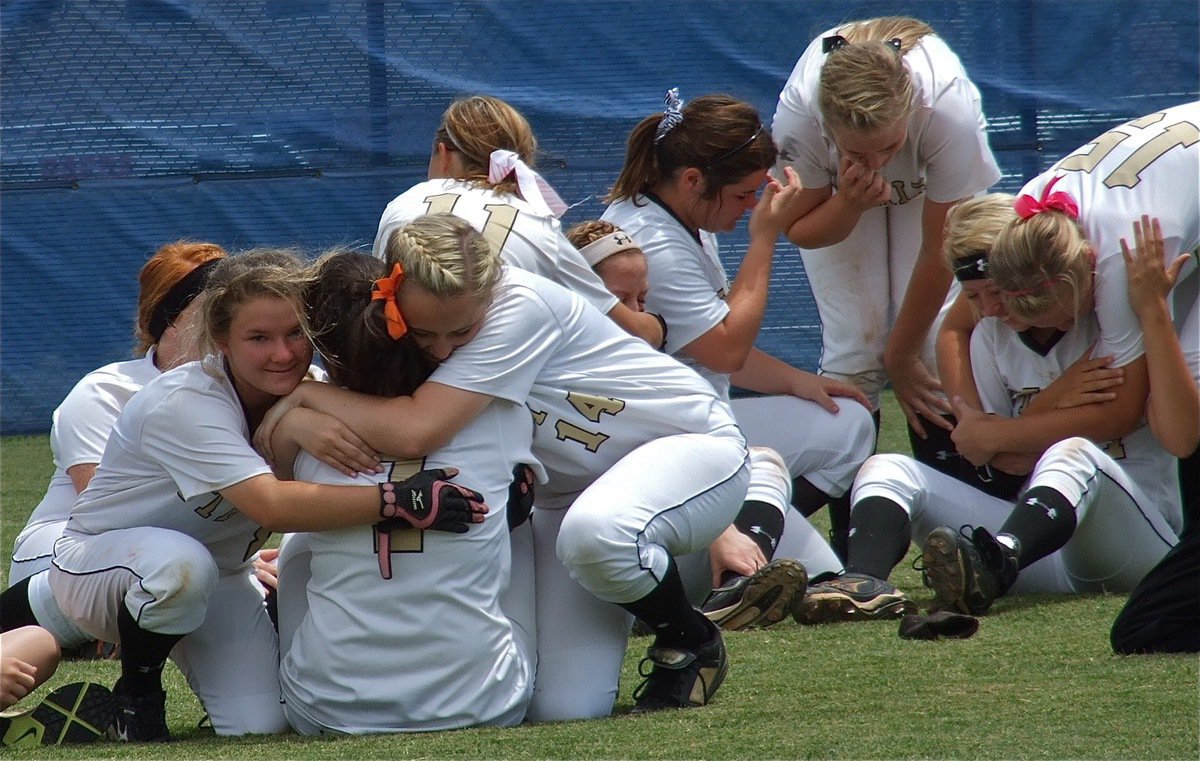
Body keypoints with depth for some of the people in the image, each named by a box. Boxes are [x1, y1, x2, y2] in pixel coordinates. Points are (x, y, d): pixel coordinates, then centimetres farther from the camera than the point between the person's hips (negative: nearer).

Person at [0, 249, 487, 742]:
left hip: (217, 578, 5)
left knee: (261, 726, -15)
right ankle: (135, 695, -11)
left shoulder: (312, 395, -12)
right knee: (179, 562, -40)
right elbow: (271, 506, -45)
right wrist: (396, 501, -54)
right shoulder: (185, 404, -33)